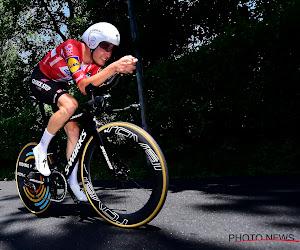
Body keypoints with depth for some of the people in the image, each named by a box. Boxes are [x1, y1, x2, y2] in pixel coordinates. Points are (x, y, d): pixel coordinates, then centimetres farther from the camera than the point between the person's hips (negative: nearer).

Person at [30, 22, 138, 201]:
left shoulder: (96, 63, -11)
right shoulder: (71, 48, -33)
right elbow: (83, 86, -45)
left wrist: (121, 67, -42)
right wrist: (114, 67, -55)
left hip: (58, 85, 7)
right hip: (41, 80, -7)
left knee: (73, 130, -4)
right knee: (70, 105, -35)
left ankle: (73, 181, 7)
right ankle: (41, 149, -15)